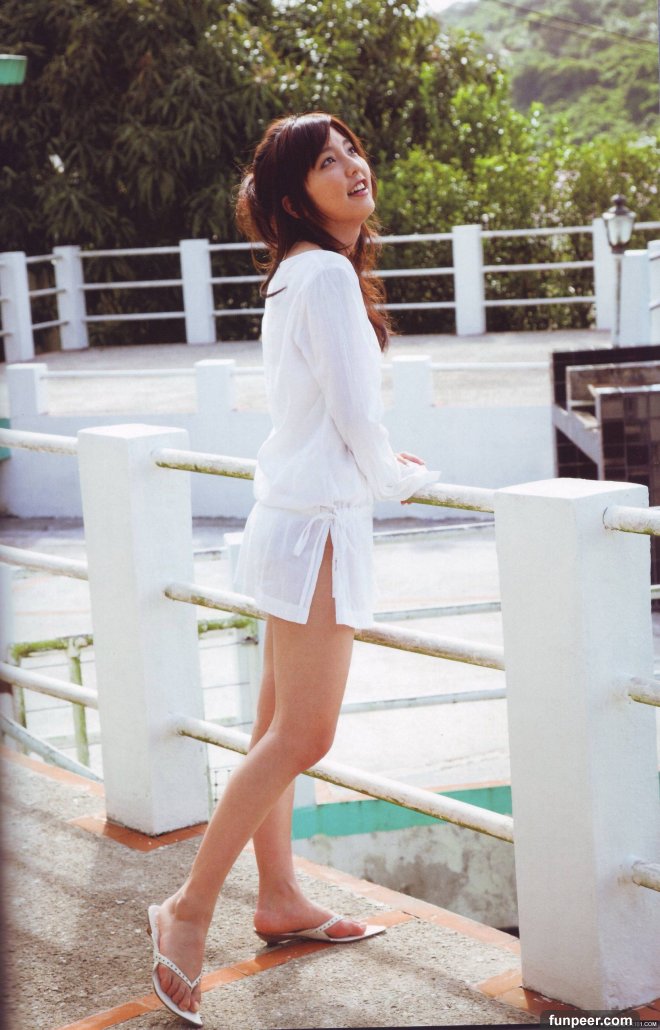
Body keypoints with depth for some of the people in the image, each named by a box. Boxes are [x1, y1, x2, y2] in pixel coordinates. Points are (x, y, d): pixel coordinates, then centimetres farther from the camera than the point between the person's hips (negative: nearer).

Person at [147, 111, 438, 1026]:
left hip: (295, 514, 10)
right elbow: (356, 416, -15)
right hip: (320, 524, -10)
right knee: (301, 737, -7)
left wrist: (373, 462, 23)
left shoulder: (299, 275, 14)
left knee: (279, 728, 15)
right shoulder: (328, 273, -15)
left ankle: (279, 902, 26)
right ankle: (190, 909, 1)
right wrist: (399, 479, 2)